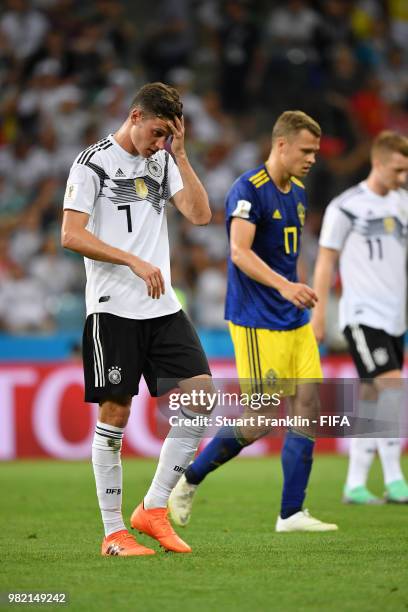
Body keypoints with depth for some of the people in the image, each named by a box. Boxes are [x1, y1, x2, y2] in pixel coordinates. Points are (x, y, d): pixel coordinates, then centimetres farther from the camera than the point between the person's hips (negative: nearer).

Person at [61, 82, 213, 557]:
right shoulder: (94, 162, -4)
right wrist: (134, 261, -17)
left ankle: (153, 509, 5)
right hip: (113, 309, -6)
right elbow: (72, 235, -11)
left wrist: (180, 154, -1)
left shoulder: (162, 162, 15)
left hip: (163, 306, 6)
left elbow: (199, 215, 4)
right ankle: (113, 532, 5)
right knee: (115, 413, -3)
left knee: (201, 398, -5)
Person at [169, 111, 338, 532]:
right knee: (259, 422, -7)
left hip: (295, 322, 8)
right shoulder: (248, 189, -14)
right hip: (257, 323, -8)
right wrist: (284, 286, -37)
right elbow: (240, 253, -24)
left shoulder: (298, 193, 13)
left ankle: (291, 514, 4)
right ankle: (188, 481, 13)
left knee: (308, 406, 0)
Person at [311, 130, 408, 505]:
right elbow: (326, 262, -2)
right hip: (363, 316, -6)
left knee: (372, 402, 7)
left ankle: (355, 485, 11)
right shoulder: (346, 207, -6)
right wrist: (319, 314, -5)